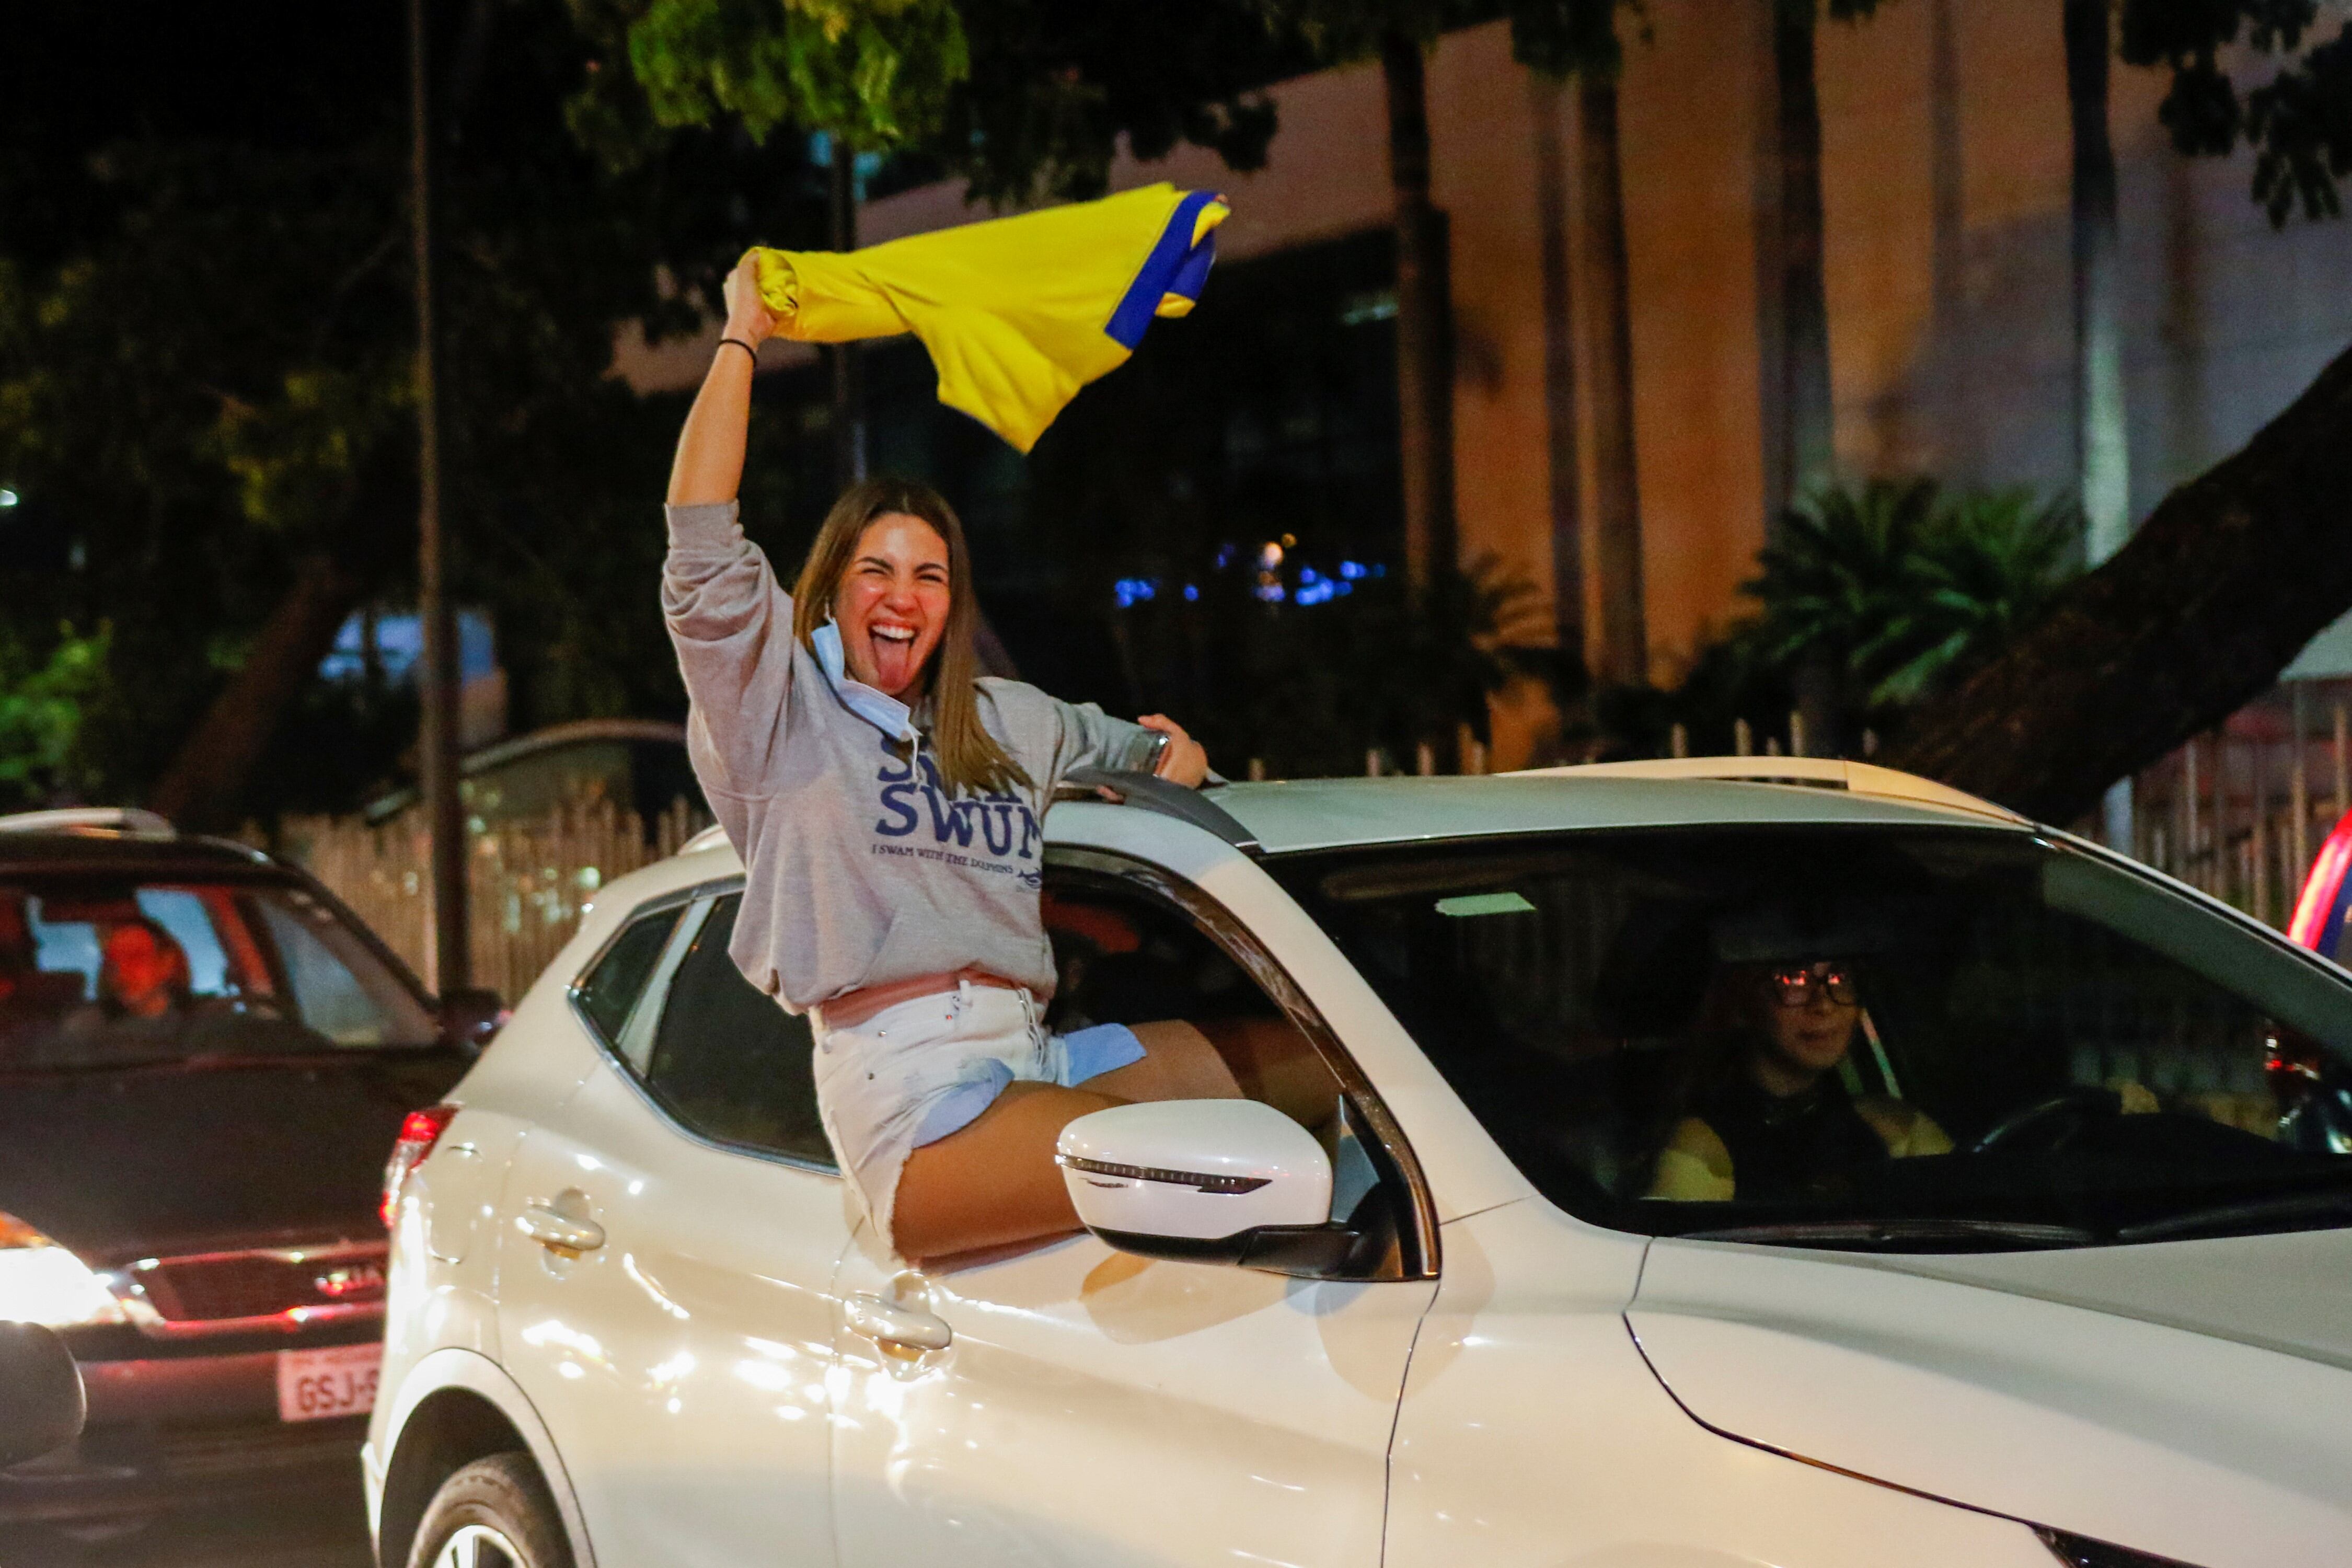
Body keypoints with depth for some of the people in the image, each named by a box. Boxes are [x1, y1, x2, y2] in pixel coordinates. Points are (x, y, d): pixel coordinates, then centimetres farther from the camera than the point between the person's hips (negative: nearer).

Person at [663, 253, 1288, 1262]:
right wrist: (742, 336, 5)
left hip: (1034, 1062, 7)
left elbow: (1159, 754, 47)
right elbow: (702, 542, -3)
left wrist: (1169, 758, 27)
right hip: (908, 1098, -7)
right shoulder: (786, 712, 9)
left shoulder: (1011, 724, 27)